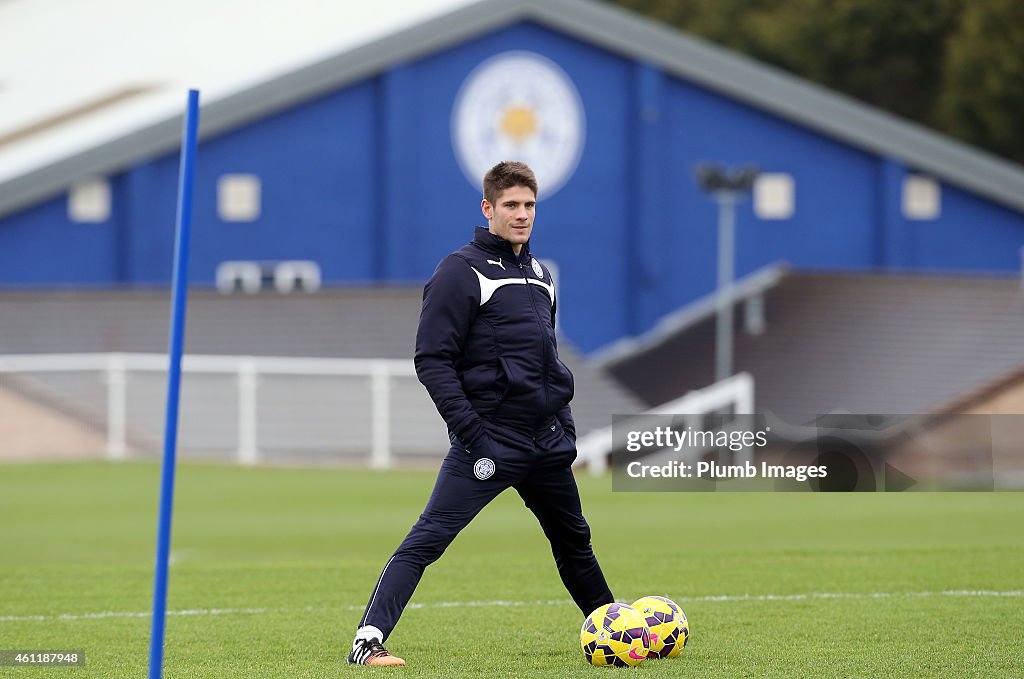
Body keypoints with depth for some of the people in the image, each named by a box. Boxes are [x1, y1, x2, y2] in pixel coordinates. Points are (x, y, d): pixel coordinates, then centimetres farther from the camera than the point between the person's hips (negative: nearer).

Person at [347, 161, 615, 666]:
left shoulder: (540, 275, 17)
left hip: (547, 440, 7)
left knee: (573, 540, 19)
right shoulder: (460, 273, -7)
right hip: (489, 442, -7)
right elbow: (432, 360, -12)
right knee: (429, 538, -15)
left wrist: (562, 419, 19)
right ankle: (368, 642, -20)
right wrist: (470, 430, -18)